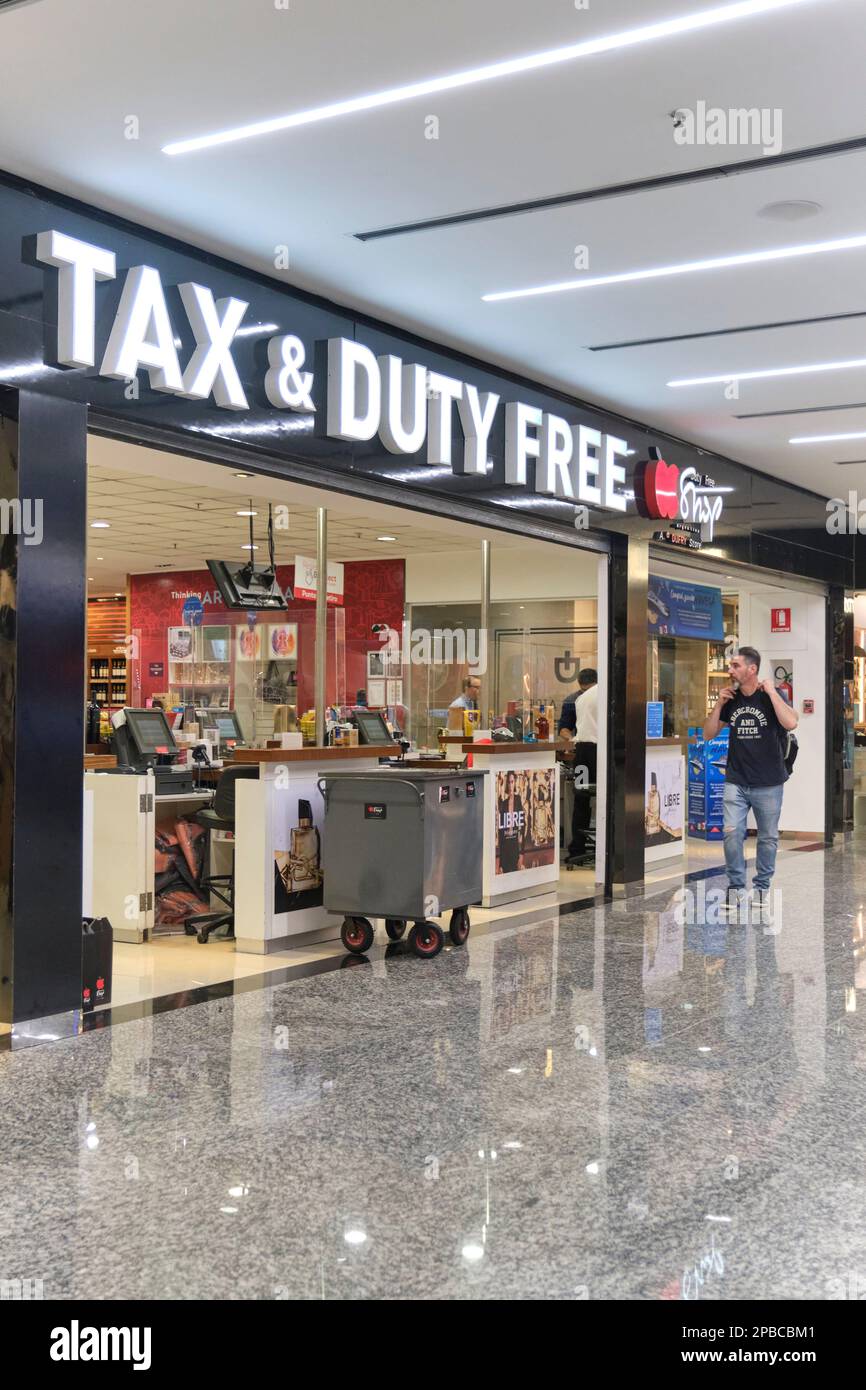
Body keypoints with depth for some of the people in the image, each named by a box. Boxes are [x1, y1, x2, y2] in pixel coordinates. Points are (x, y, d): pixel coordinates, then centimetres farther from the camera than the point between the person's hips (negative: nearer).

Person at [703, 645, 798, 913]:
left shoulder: (771, 696, -8)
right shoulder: (731, 699, 4)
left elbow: (791, 723, -27)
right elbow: (708, 734, 8)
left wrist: (771, 691, -21)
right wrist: (719, 703, -4)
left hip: (768, 784, -3)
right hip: (736, 782, 3)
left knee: (768, 837, 8)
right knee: (731, 833, -8)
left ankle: (762, 886, 24)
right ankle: (736, 886, 5)